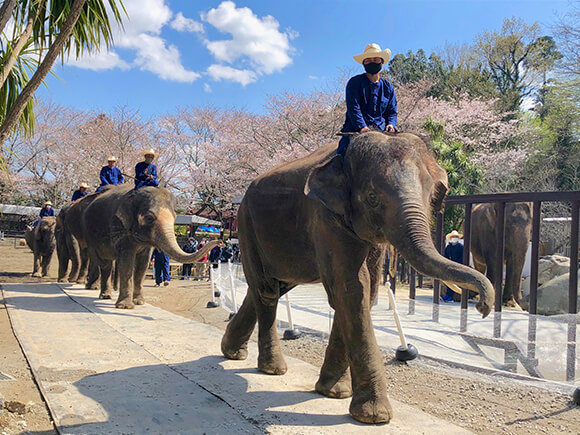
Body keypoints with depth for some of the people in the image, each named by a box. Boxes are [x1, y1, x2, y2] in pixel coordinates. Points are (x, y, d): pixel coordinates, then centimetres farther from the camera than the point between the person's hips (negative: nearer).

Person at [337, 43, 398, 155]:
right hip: (356, 128, -3)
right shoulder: (355, 82, 5)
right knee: (344, 152, -30)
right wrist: (362, 127, -22)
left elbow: (392, 112, 20)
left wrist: (391, 124, -4)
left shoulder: (388, 87, 19)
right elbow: (353, 107, -7)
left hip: (379, 129, 3)